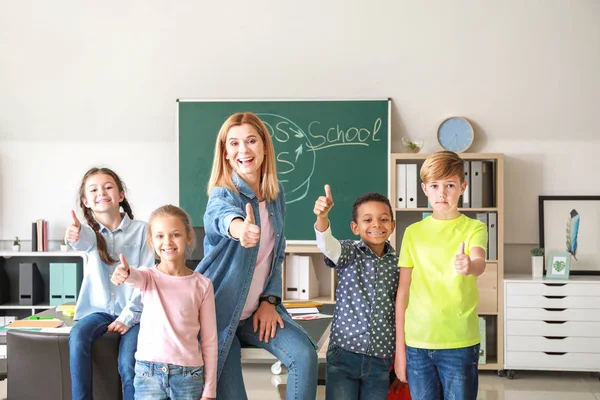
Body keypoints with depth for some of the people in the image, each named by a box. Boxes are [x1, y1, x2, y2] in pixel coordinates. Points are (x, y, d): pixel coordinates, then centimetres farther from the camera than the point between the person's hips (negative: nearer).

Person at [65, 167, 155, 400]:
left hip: (133, 310, -2)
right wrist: (76, 236, -51)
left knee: (129, 362, -24)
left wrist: (129, 315, -13)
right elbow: (85, 241, -26)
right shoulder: (90, 230, 1)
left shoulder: (141, 230, -3)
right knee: (77, 337, -28)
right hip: (99, 308, 2)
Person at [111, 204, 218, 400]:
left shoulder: (202, 284, 0)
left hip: (189, 375, 0)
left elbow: (209, 341, 3)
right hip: (148, 374, 0)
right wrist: (125, 274, -51)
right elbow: (137, 277, -27)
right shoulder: (148, 277, 0)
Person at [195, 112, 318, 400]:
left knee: (304, 354, -16)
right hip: (219, 310, -4)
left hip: (257, 309, 5)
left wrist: (270, 301, -2)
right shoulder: (223, 194, -16)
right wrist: (240, 228, -68)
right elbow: (223, 215, -44)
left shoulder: (275, 194, 2)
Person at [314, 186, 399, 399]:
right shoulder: (349, 253, -2)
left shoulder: (397, 263, 3)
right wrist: (322, 216, -47)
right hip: (343, 356, -2)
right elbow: (327, 245, -26)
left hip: (380, 360, 2)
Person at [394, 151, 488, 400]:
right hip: (417, 344, 2)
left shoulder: (474, 228, -1)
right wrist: (399, 347, 6)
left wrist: (469, 266, -45)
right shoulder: (413, 232, 6)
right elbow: (403, 292, 8)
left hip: (460, 343, -2)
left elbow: (480, 264, -22)